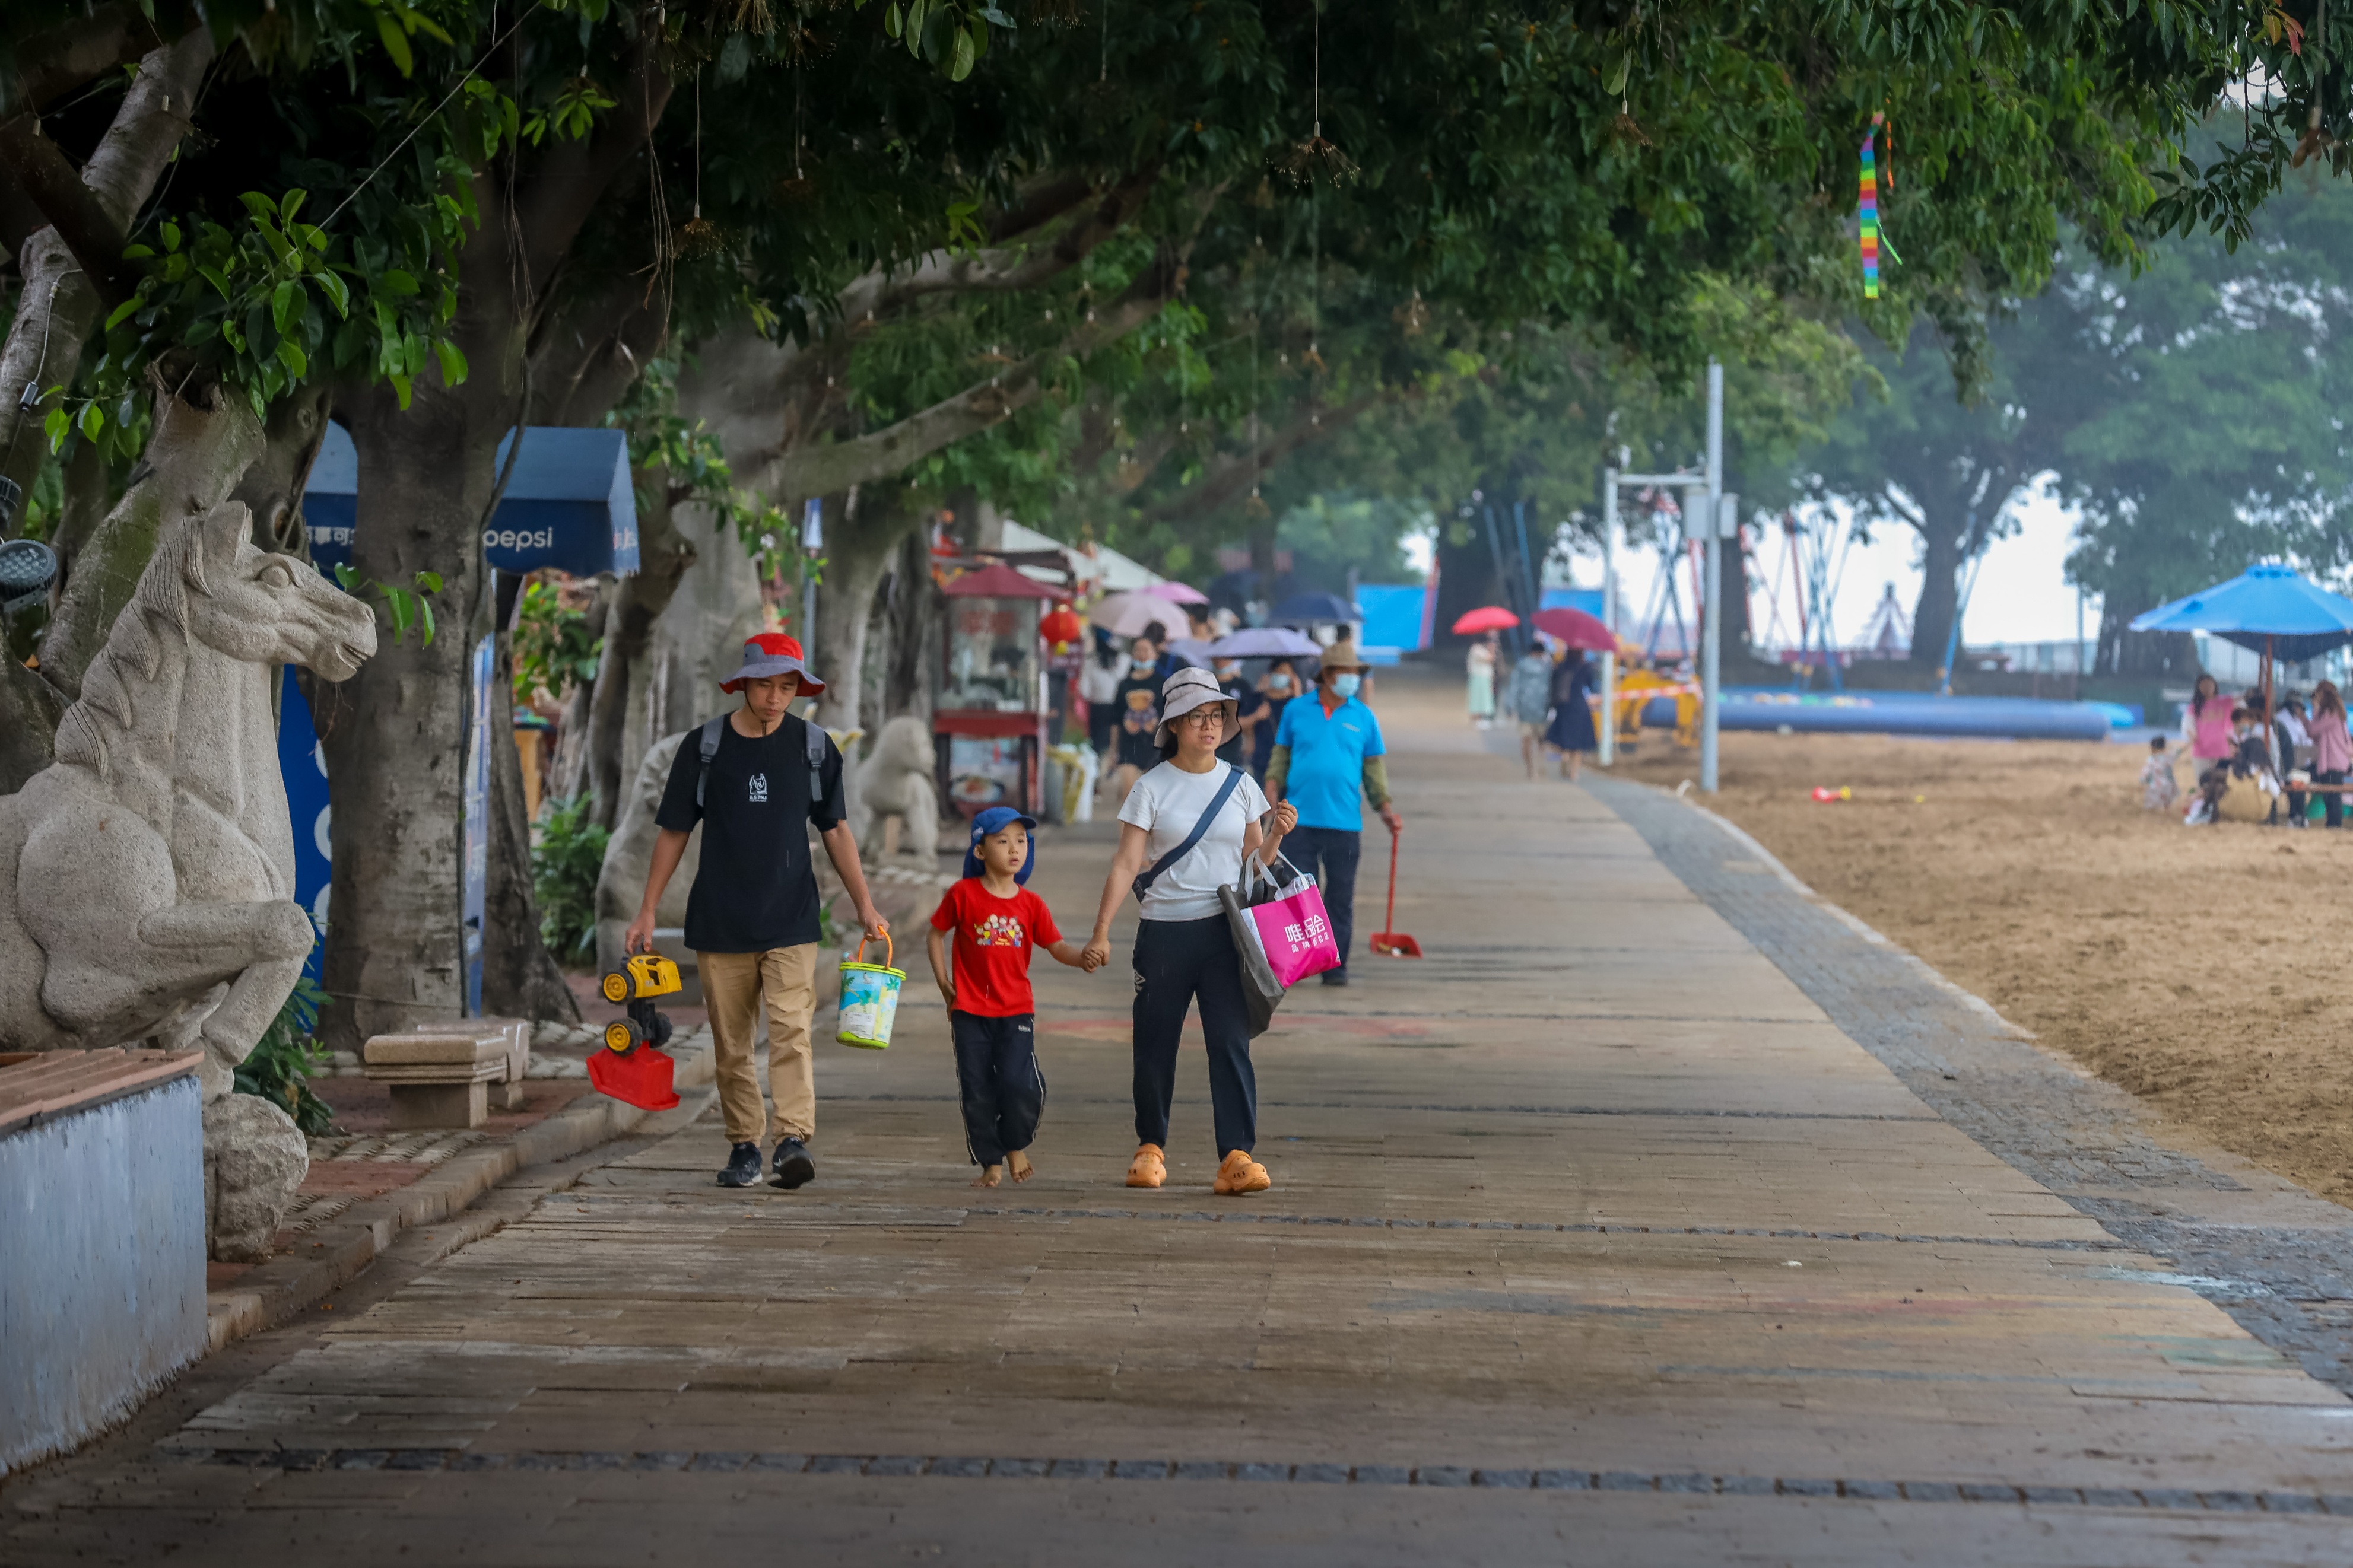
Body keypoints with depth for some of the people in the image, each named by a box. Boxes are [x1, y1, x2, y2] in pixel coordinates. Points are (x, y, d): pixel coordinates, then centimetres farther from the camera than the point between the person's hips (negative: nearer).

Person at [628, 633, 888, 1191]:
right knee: (730, 1042, 4)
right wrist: (647, 912, 7)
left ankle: (795, 1140, -23)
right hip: (719, 921, 1)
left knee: (791, 1030, -15)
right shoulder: (703, 747, 2)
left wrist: (865, 907, 10)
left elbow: (835, 830, 13)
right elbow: (673, 832, 8)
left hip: (790, 920, -1)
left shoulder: (814, 746, 5)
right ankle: (744, 1146, 13)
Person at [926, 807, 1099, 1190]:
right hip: (970, 1012, -1)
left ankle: (1016, 1147, 12)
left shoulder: (1031, 904, 3)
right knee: (976, 1092, 0)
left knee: (1019, 1083, -14)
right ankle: (990, 1164, 14)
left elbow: (1056, 945, 2)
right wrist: (944, 983, 4)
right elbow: (935, 933, 9)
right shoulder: (964, 895, -2)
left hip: (1016, 1012, 1)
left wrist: (1082, 958, -19)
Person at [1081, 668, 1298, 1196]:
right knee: (1156, 1045, 5)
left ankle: (1236, 1156, -11)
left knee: (1231, 1043, -8)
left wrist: (1276, 835, -6)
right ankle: (1150, 1147, 23)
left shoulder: (1240, 785, 8)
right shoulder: (1152, 787, -1)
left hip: (1226, 931, 1)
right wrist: (1101, 931, -11)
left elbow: (1253, 863, 15)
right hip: (1165, 930, -1)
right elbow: (1127, 864, -4)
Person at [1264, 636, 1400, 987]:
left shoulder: (1364, 717, 8)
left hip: (1345, 823, 1)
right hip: (1301, 820, -1)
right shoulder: (1296, 711, 8)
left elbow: (1374, 767, 12)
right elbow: (1281, 756, 10)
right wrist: (1272, 789, -5)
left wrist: (1386, 808, 3)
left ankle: (1336, 965, 10)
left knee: (1341, 898, 3)